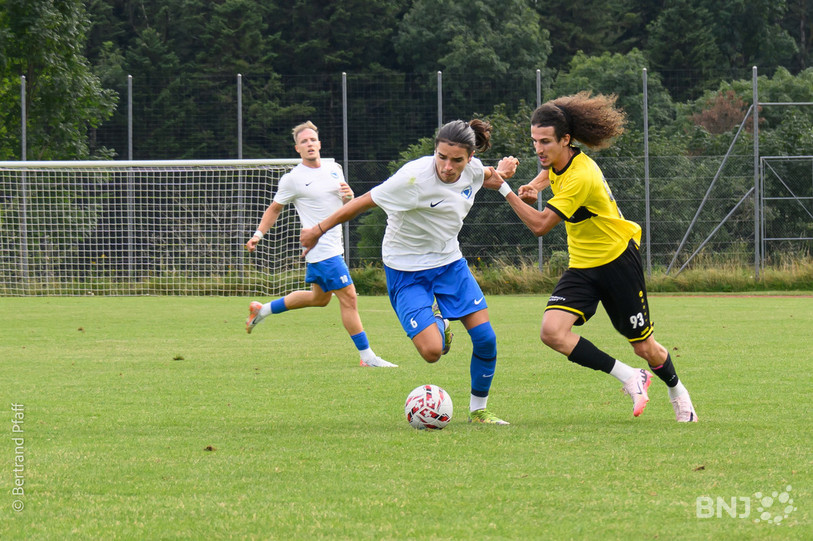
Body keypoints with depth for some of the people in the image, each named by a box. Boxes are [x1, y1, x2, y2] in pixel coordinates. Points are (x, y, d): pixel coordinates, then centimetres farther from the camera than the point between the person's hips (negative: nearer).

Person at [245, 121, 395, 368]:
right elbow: (275, 208, 6)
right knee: (348, 297, -11)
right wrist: (258, 234, -4)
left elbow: (347, 208, 19)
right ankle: (367, 356, -7)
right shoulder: (292, 179, -7)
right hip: (321, 248, -8)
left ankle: (261, 311, 36)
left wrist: (349, 197, -4)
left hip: (334, 245, 8)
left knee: (319, 297, 21)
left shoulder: (334, 169, 10)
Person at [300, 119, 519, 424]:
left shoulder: (473, 169, -8)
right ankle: (438, 323, 20)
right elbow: (365, 202, -18)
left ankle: (478, 410, 18)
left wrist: (498, 174, 0)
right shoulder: (414, 177, -29)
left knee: (486, 339, -5)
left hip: (450, 262, 5)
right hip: (407, 270, -5)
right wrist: (319, 230, -13)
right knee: (432, 351, -18)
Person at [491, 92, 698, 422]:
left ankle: (676, 391, 40)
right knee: (552, 331, -19)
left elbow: (539, 225, -32)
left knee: (644, 348, 6)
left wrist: (505, 190, -34)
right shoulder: (559, 160, -5)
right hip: (581, 267, 7)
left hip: (618, 261, -7)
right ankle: (629, 378, -6)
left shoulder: (581, 177, -29)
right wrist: (535, 187, 1)